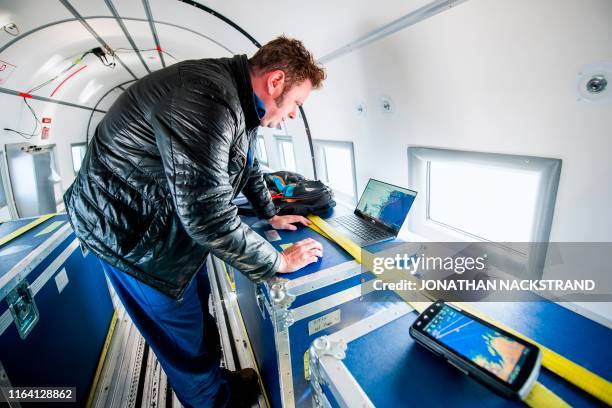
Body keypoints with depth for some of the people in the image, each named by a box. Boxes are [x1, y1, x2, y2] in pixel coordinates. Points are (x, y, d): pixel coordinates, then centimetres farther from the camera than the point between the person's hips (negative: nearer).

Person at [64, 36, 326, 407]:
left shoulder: (241, 104, 1)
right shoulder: (206, 97, -33)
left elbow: (248, 167, 15)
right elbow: (208, 216, -36)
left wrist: (271, 215, 16)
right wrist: (280, 261, -23)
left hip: (180, 220, 9)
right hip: (127, 228, -9)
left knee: (199, 310, 22)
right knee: (184, 335, 10)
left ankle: (215, 376, 46)